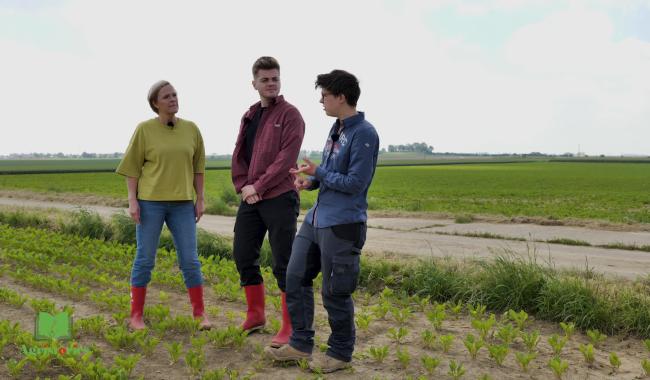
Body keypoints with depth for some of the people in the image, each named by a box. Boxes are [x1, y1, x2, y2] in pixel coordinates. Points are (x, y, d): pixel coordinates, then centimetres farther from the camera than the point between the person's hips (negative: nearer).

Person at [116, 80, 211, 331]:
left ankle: (199, 313, 13)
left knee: (190, 259, 2)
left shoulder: (191, 129, 6)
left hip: (182, 203, 2)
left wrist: (200, 200, 6)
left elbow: (197, 167, 11)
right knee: (144, 258, 2)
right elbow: (132, 167, 0)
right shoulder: (144, 129, -2)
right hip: (150, 201, -2)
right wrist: (132, 201, -8)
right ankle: (136, 315, 14)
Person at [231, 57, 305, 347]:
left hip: (279, 199, -7)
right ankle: (255, 315, 29)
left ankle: (289, 327, 10)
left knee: (284, 264, -1)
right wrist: (243, 186, -3)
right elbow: (238, 156, 13)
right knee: (243, 257, 12)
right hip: (250, 200, 7)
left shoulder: (290, 115, -5)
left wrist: (258, 186, -15)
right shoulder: (249, 116, 15)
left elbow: (287, 158, -15)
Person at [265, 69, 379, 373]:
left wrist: (317, 172, -10)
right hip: (316, 219, 9)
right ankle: (300, 344, 25)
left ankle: (340, 354, 21)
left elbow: (354, 183, -19)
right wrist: (310, 180, 2)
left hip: (342, 225, -9)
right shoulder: (337, 128, 13)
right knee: (295, 278, 12)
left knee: (335, 292, 2)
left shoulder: (364, 134, -15)